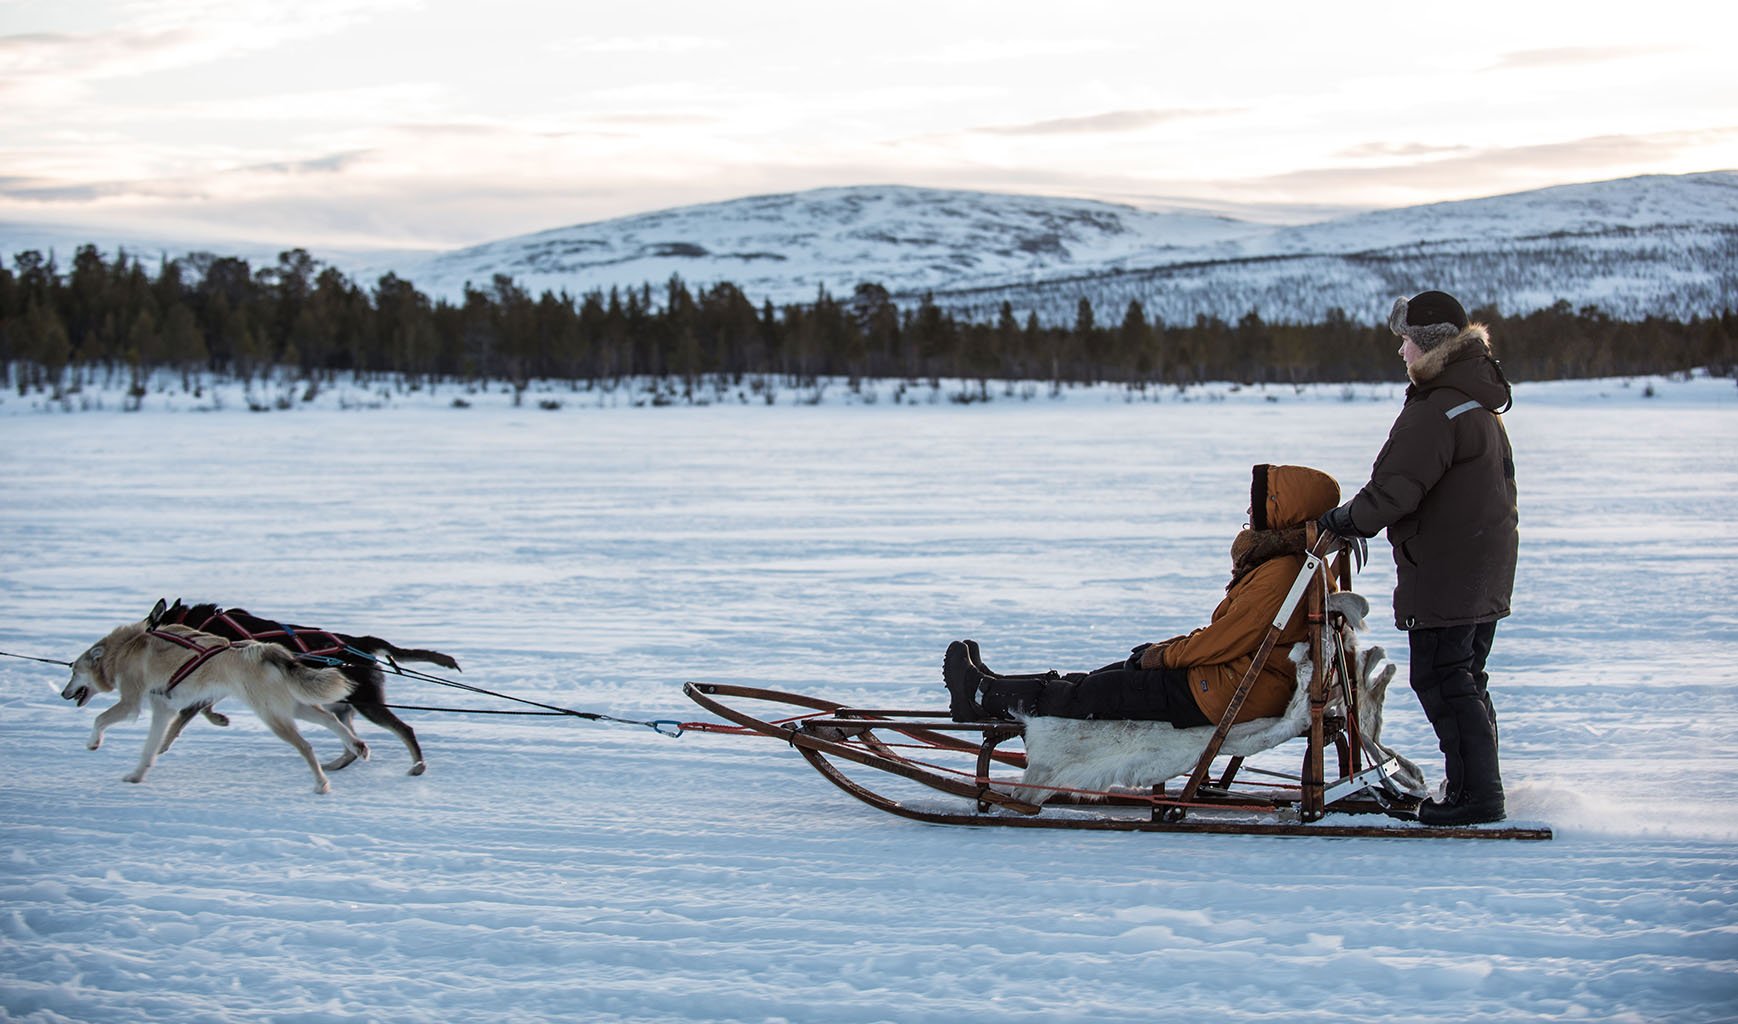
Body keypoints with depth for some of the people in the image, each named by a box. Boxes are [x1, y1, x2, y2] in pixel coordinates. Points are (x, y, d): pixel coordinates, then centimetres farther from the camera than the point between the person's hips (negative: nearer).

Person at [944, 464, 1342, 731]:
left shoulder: (1280, 573, -23)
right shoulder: (1299, 564, 13)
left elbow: (1228, 639, -22)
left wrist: (1166, 656, -8)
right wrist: (1176, 647, 10)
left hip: (1232, 696, -10)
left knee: (1108, 693, 0)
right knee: (1124, 672, 15)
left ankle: (985, 697, 11)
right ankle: (992, 690, 22)